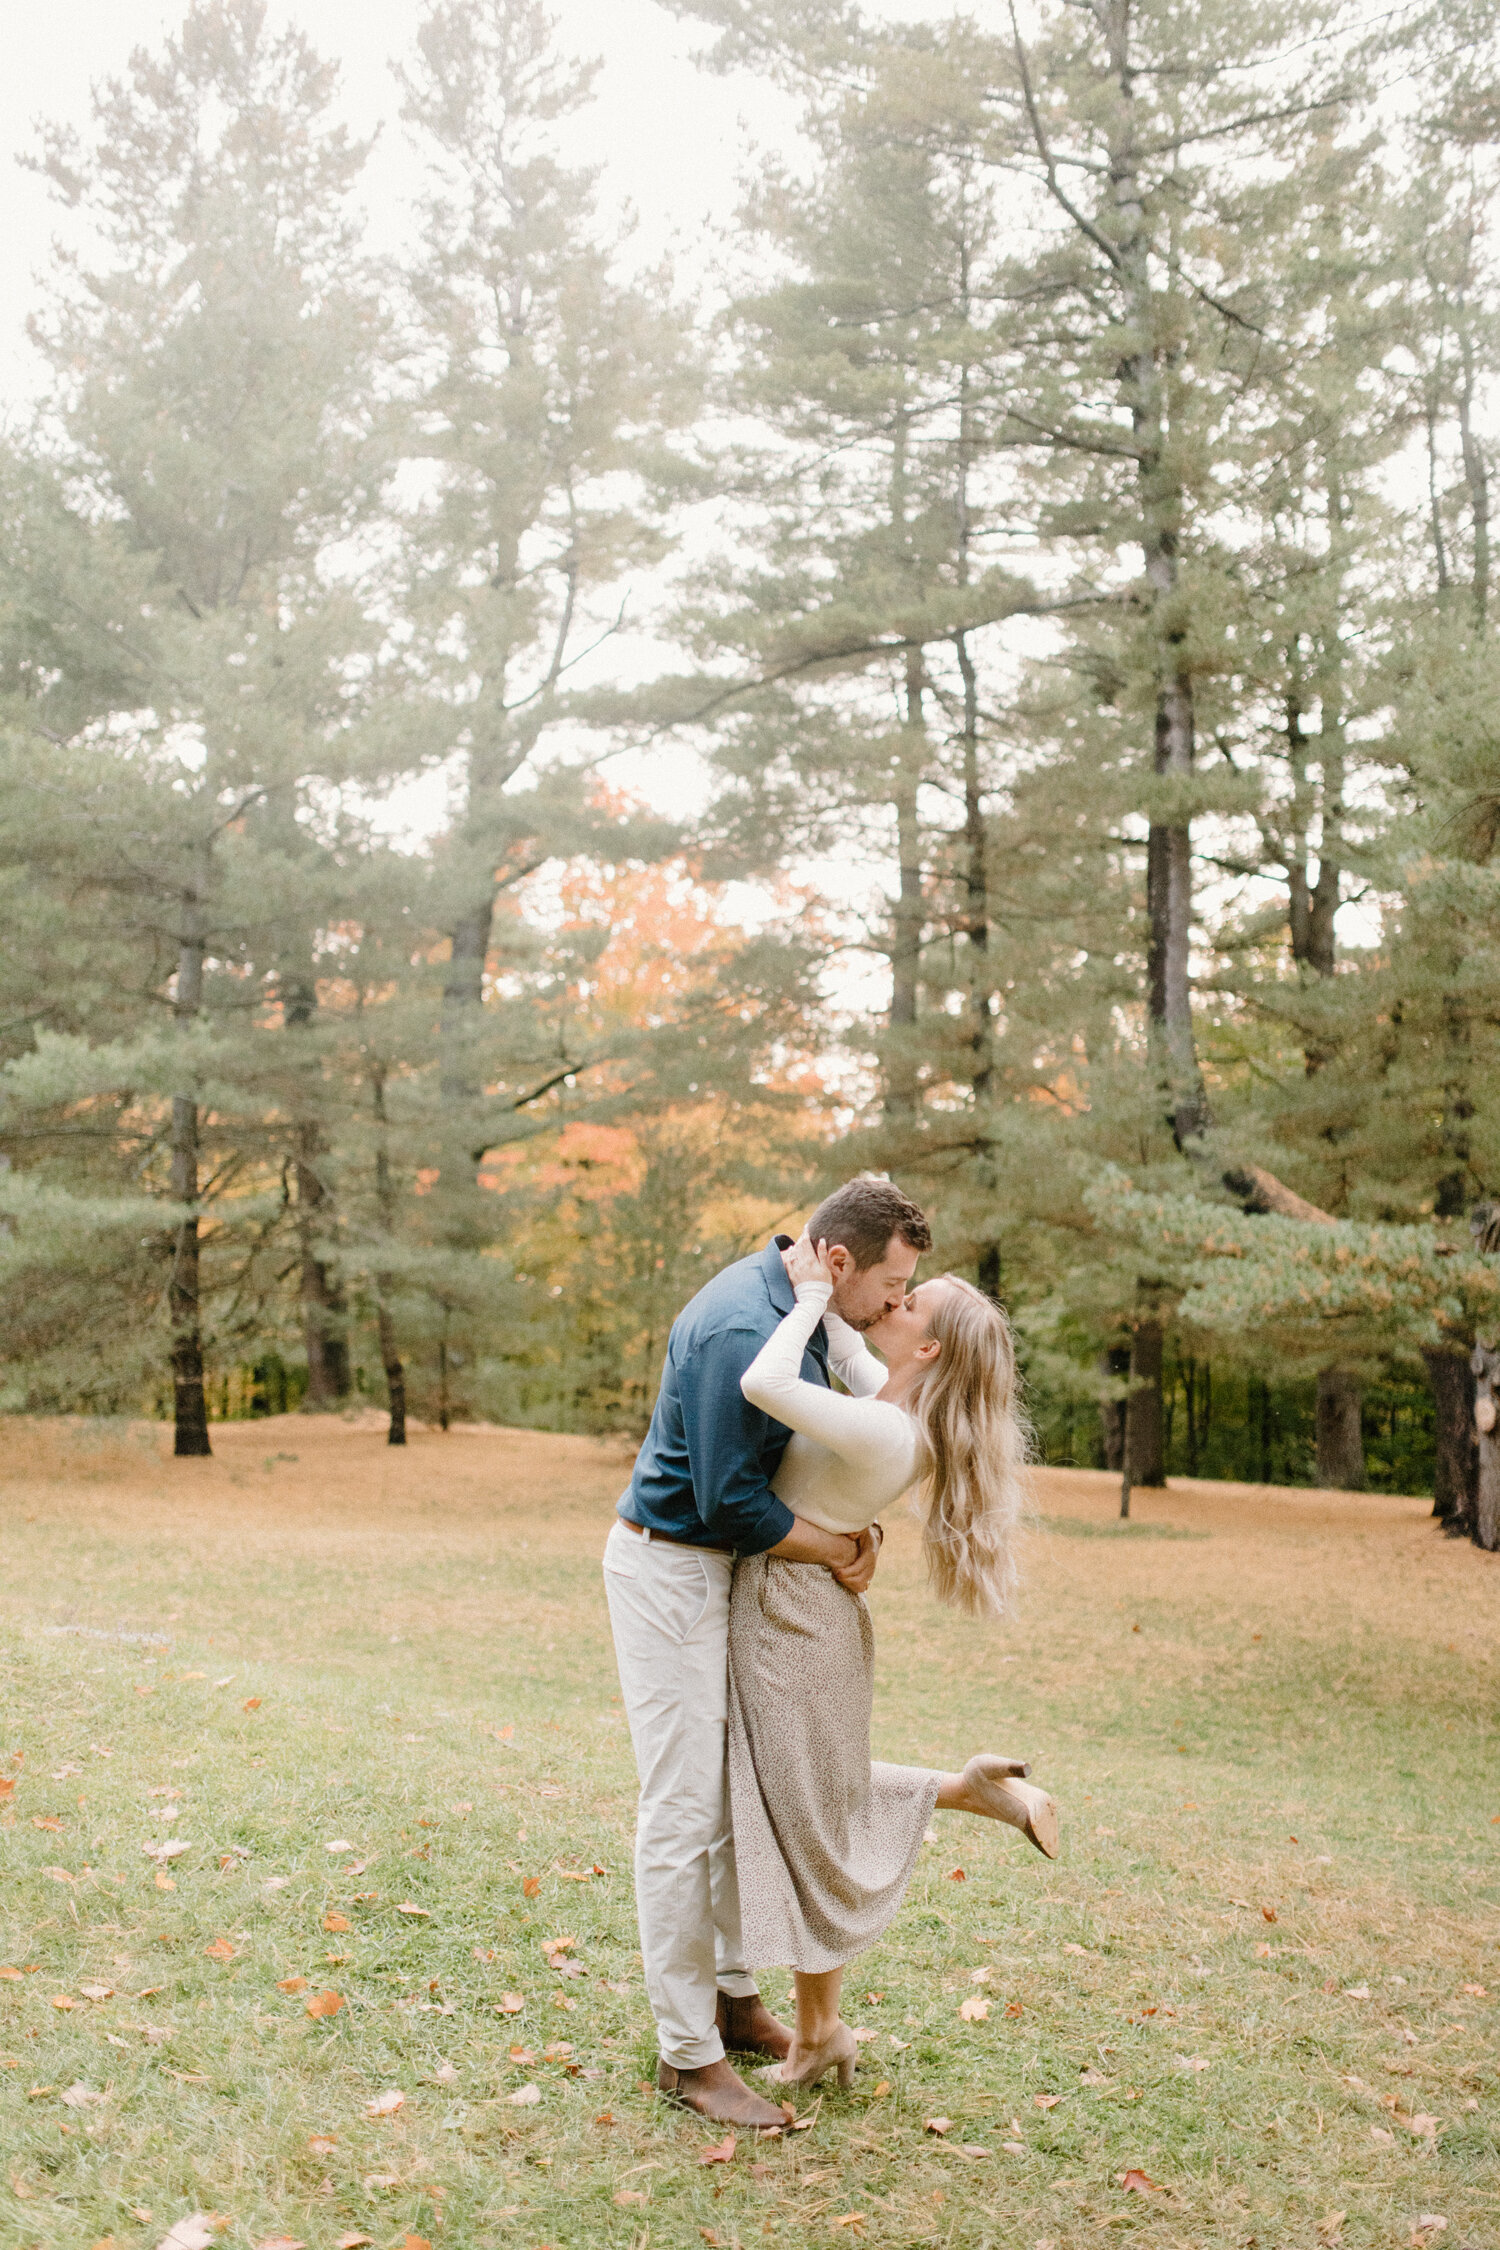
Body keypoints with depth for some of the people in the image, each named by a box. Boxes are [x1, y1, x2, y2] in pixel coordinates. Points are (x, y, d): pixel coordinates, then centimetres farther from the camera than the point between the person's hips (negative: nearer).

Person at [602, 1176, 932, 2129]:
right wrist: (836, 1551, -12)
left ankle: (734, 1994, 31)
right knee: (684, 1809, -4)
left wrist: (866, 1527, -3)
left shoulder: (801, 1305, 3)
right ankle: (689, 2052, 5)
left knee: (743, 1789, 17)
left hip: (731, 1565, 10)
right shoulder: (740, 1333, -28)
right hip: (673, 1569, -10)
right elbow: (729, 1498, -25)